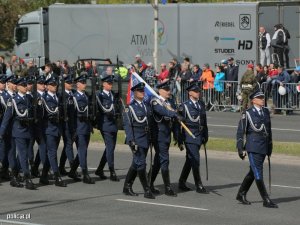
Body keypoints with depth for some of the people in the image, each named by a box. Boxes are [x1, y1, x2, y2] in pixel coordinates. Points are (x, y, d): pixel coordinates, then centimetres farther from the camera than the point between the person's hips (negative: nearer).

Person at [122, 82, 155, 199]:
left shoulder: (147, 106, 13)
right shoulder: (130, 107, -6)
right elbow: (127, 125, -10)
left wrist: (151, 139, 14)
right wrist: (131, 141, -17)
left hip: (146, 139, 7)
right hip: (137, 139, -7)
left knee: (136, 164, 12)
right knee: (141, 164, -8)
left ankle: (127, 187, 23)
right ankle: (147, 190, -7)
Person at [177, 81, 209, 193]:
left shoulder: (201, 104, 11)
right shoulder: (184, 106, -6)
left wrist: (205, 135, 15)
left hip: (199, 136, 6)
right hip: (189, 137, -6)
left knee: (190, 160, 14)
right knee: (195, 160, -9)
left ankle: (182, 183, 25)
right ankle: (199, 186, -5)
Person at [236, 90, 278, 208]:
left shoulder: (266, 112, 11)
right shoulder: (248, 114, -6)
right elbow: (240, 132, -4)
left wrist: (270, 146, 18)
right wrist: (240, 148, -8)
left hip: (264, 148, 7)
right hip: (253, 147, -7)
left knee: (253, 172, 15)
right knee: (258, 174, -7)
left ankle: (241, 195, 28)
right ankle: (266, 200, -6)